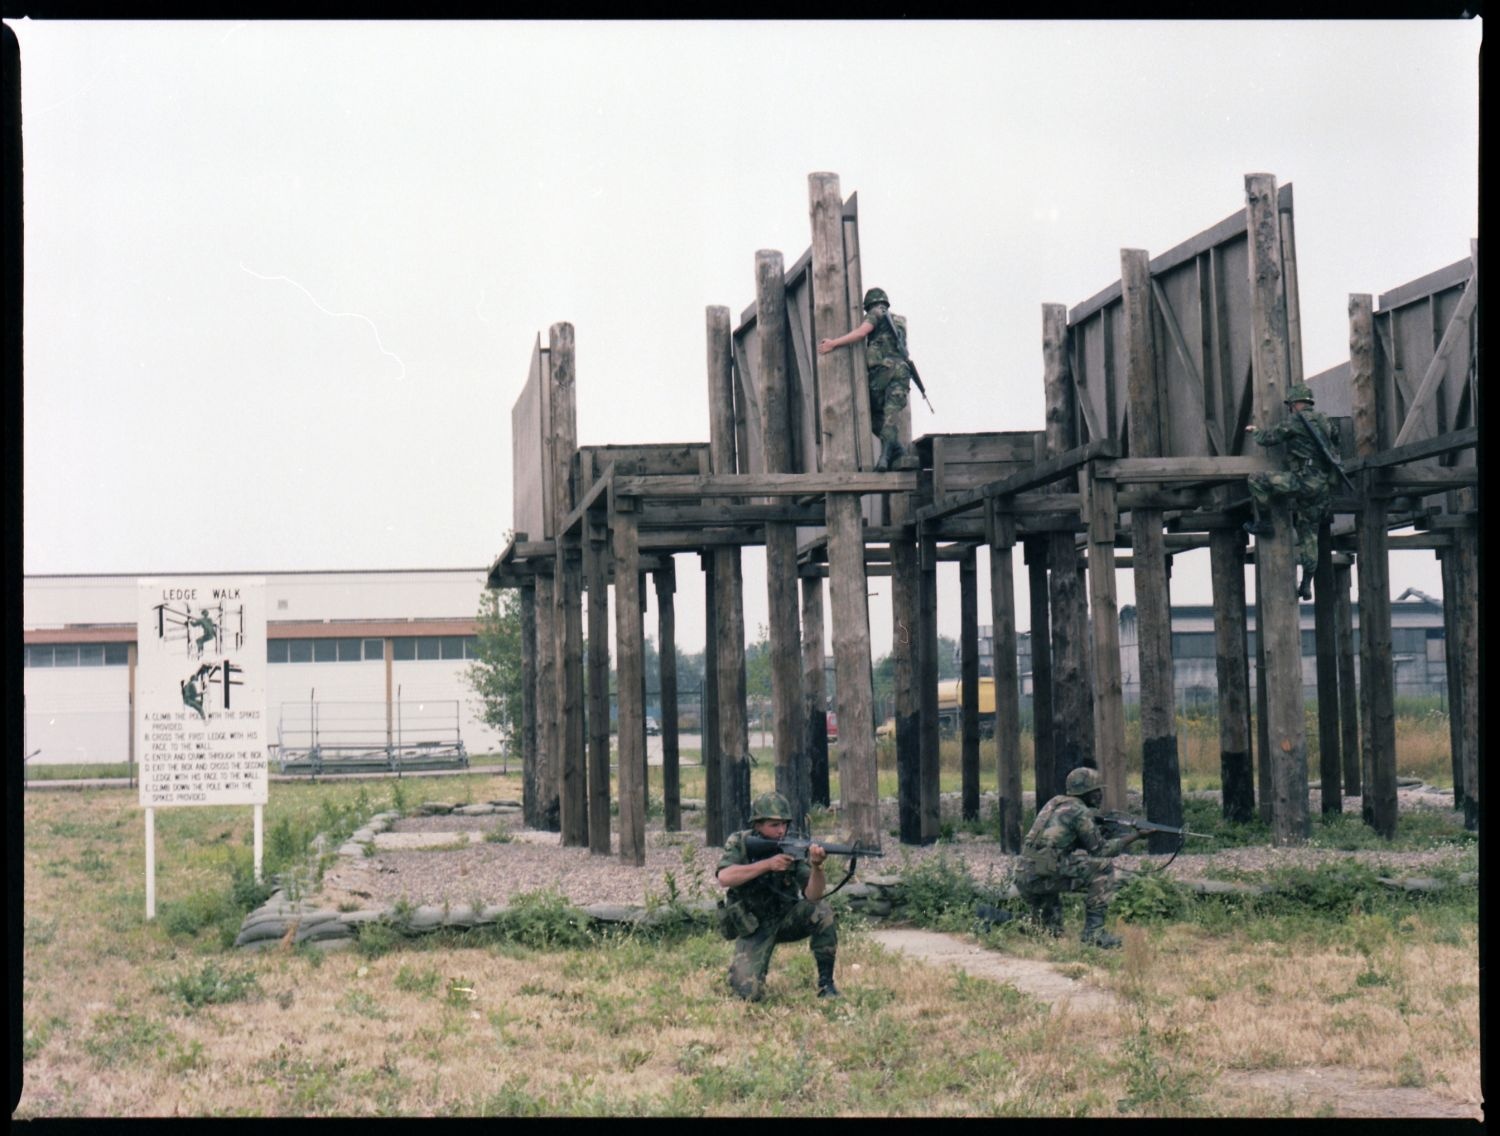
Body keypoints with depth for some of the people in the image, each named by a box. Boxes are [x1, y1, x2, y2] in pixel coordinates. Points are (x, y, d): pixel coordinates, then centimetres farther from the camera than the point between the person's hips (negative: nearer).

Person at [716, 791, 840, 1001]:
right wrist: (767, 864, -37)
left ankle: (826, 982, -11)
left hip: (786, 918, 2)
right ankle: (743, 969, 16)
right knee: (750, 993, -22)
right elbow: (724, 878, -31)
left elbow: (812, 895, -23)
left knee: (822, 911, -28)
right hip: (752, 928, -2)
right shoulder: (739, 843, -12)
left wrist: (816, 865, -43)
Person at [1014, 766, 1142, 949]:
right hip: (1043, 876, -9)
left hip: (1024, 879, 9)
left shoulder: (1055, 803, 21)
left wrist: (1101, 831, 19)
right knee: (1104, 867, -6)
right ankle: (1093, 931, -8)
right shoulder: (1079, 812, -4)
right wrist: (1133, 837, 8)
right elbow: (1100, 850, 0)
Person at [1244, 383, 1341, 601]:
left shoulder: (1294, 421, -5)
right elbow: (1336, 440, 34)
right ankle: (1306, 585, 11)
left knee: (1257, 480, -2)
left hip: (1304, 482, -8)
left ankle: (1261, 523, 4)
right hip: (1324, 488, 8)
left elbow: (1268, 438, 1)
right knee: (1309, 536, 12)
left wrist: (1254, 431, 22)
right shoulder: (1324, 421, 17)